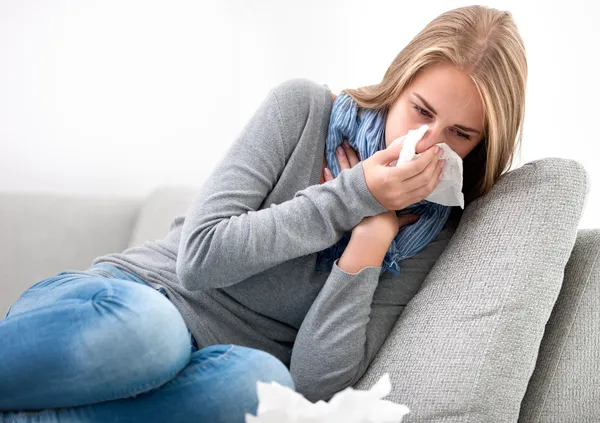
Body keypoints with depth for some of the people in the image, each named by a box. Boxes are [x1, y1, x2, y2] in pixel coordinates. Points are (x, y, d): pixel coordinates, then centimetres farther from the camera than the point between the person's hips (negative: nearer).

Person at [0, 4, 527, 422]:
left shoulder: (433, 233, 1)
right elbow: (201, 257, -12)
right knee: (141, 326, -39)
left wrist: (374, 234, -16)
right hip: (130, 294, -1)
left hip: (208, 370, 2)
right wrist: (354, 194, -15)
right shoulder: (305, 107, -4)